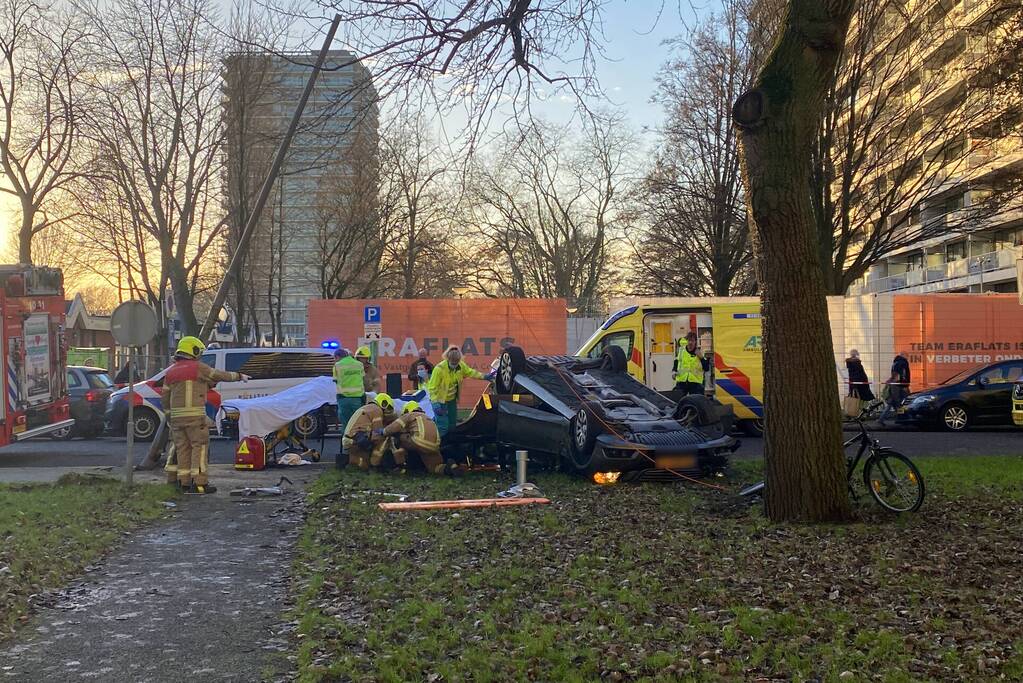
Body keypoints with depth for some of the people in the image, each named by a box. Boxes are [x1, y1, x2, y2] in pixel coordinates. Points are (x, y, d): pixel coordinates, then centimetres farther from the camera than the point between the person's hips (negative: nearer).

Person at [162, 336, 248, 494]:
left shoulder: (171, 371, 15)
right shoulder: (198, 367, -5)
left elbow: (165, 396, 16)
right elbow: (219, 375, 3)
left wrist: (169, 416, 23)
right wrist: (239, 376, 16)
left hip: (176, 415, 7)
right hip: (194, 415, -7)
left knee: (182, 448, 9)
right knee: (200, 446, -4)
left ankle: (184, 483, 10)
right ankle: (199, 483, -10)